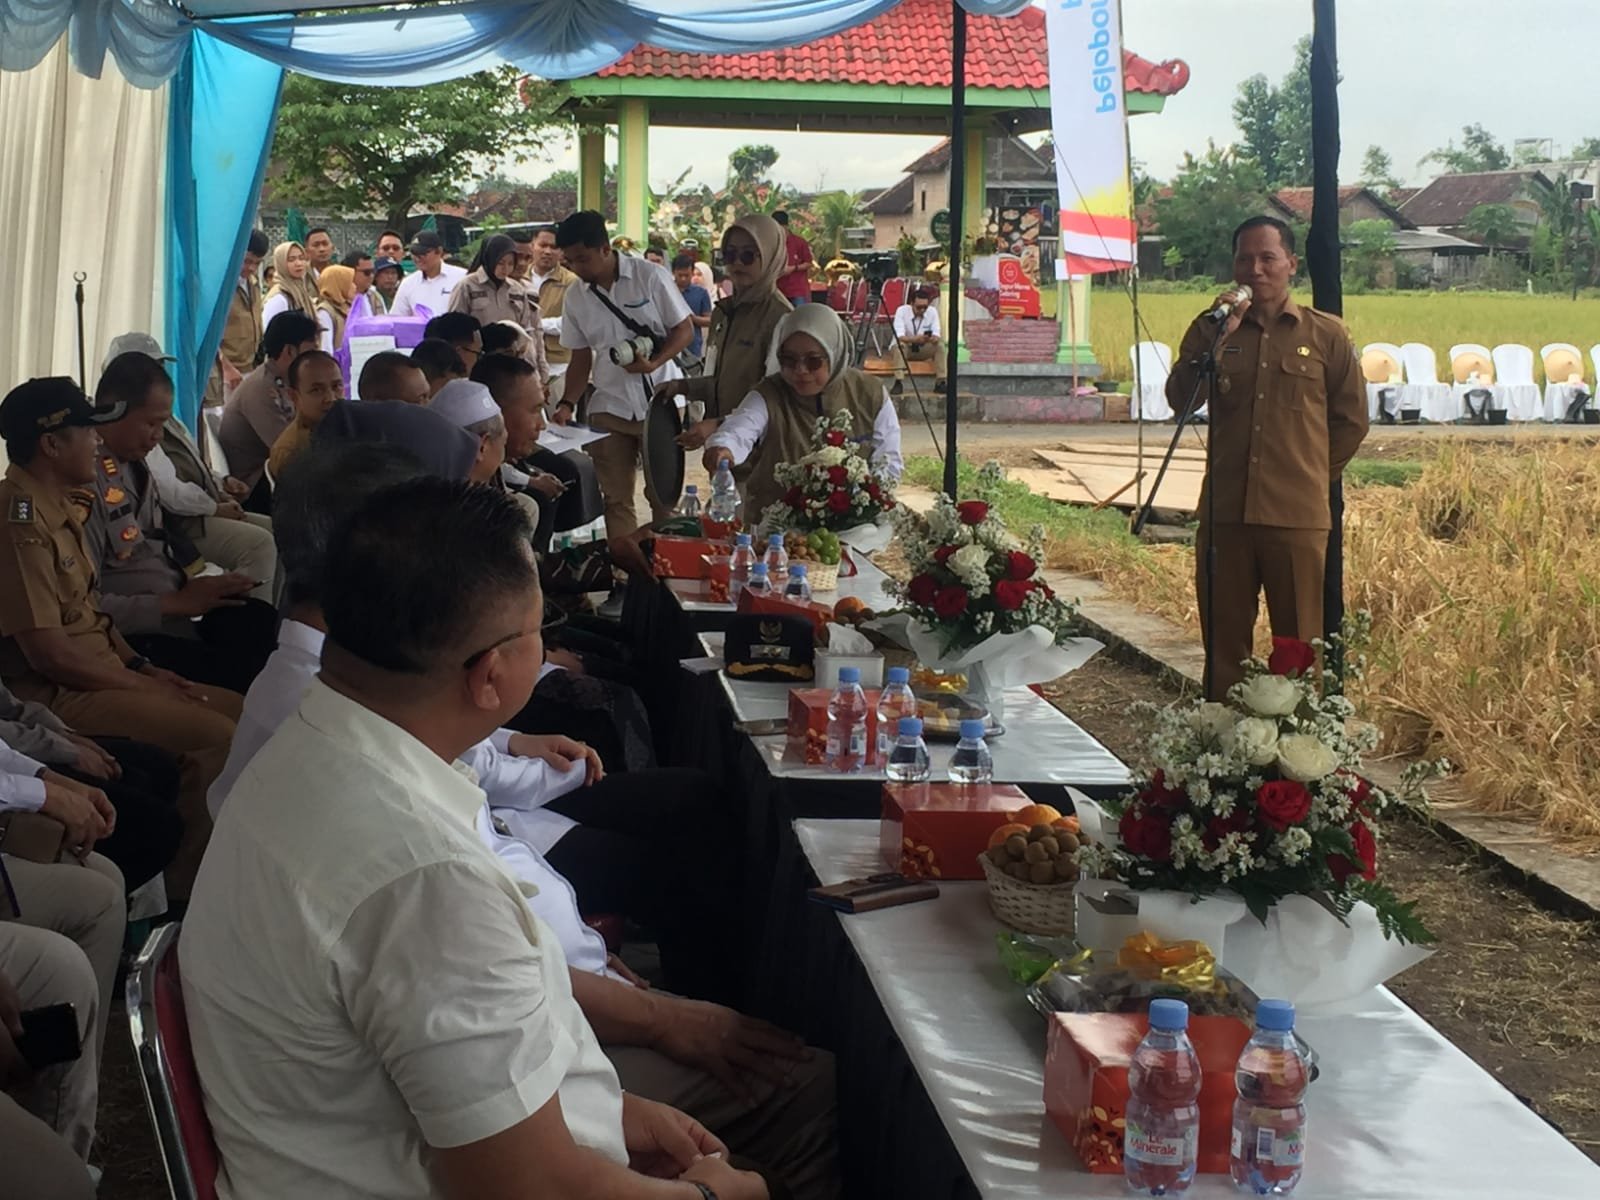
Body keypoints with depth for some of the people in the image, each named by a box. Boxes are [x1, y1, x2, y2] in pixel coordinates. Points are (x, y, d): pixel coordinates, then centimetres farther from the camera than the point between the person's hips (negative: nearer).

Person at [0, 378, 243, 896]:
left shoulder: (54, 506, 13)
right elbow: (49, 650, -22)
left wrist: (143, 668, 5)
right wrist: (142, 687, -12)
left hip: (103, 673, 10)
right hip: (60, 693, -10)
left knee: (241, 712, 4)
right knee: (218, 736, -22)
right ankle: (182, 888, -8)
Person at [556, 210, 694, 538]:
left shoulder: (650, 276, -8)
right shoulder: (575, 298, 4)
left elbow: (685, 330, -5)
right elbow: (581, 358, 12)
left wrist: (653, 363, -21)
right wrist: (568, 404, -1)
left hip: (660, 402, -4)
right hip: (609, 408, 4)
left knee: (663, 495, 2)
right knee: (616, 499, 6)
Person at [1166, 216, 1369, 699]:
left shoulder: (1326, 335, 5)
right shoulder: (1212, 330, 10)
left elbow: (1351, 420, 11)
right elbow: (1180, 400, -5)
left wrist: (1312, 475, 10)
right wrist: (1219, 338, -13)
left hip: (1298, 516, -2)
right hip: (1225, 513, 2)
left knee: (1299, 647, 3)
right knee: (1223, 642, 8)